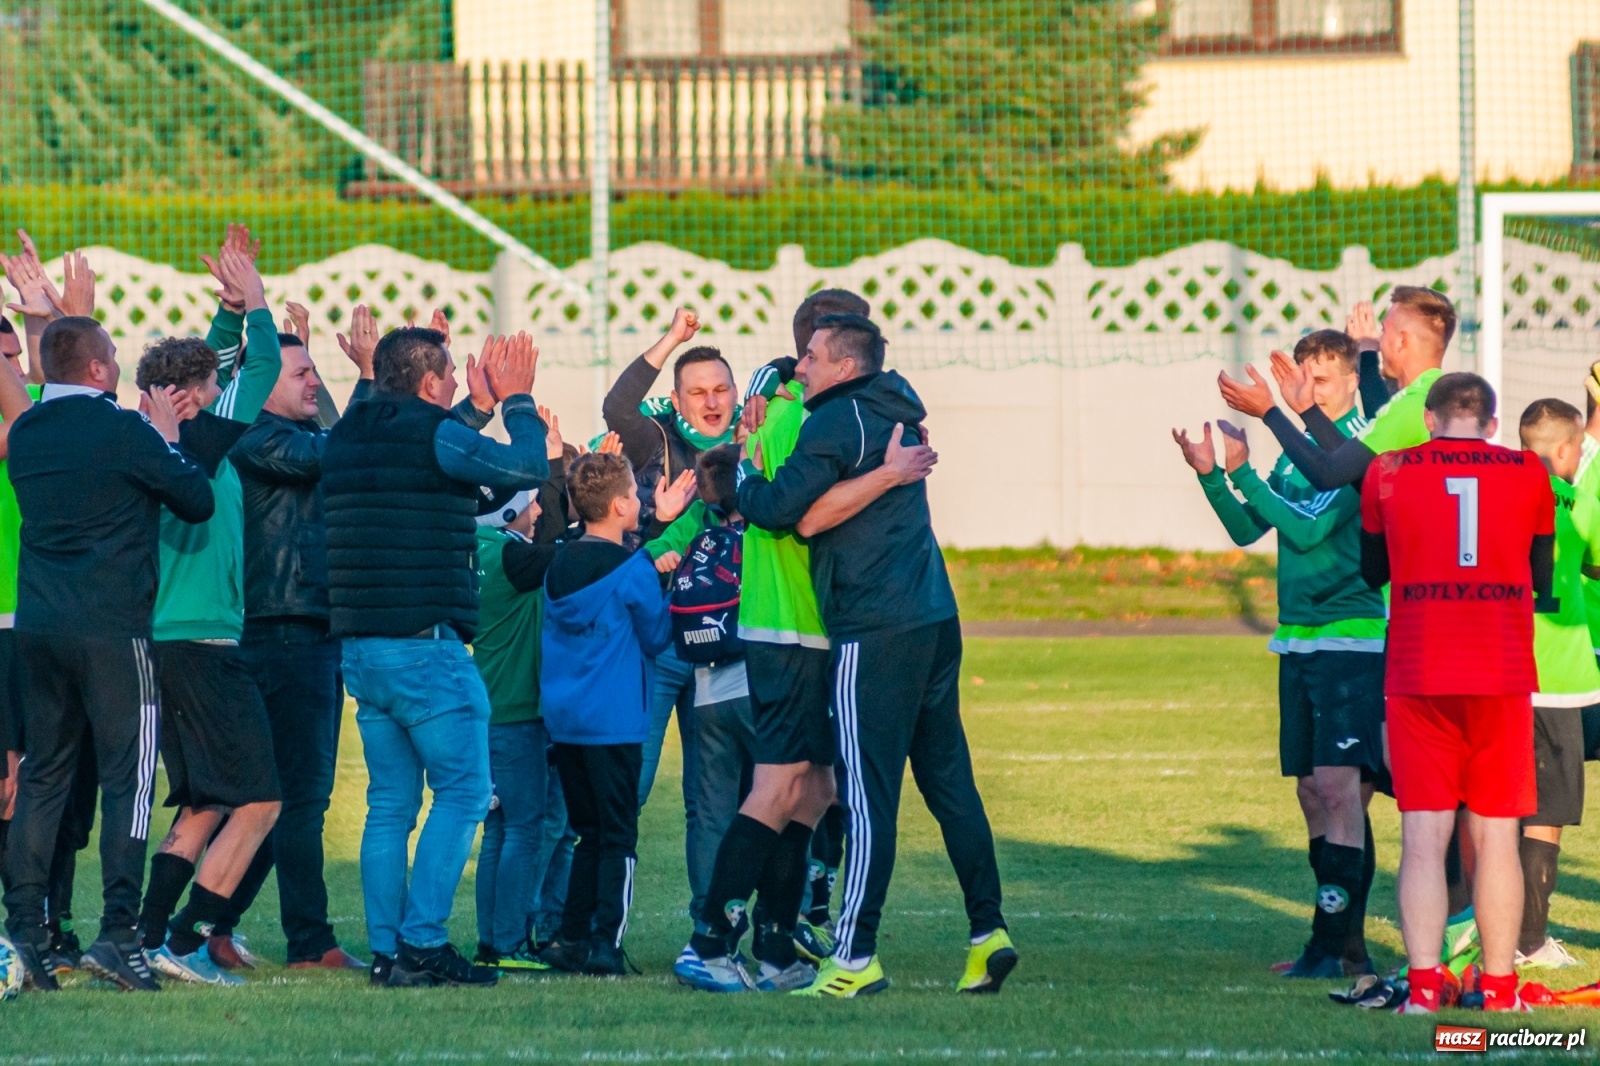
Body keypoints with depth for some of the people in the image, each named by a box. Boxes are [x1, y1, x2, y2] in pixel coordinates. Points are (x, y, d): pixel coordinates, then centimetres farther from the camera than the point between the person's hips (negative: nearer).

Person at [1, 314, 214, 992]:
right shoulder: (123, 431, -10)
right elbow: (198, 500, -5)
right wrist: (168, 438, 9)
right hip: (111, 627, -6)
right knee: (127, 776, -3)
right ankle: (118, 932, -11)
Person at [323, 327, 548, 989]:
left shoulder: (347, 438, 13)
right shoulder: (433, 434, -11)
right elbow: (527, 468, -6)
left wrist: (480, 406, 32)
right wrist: (518, 401, 10)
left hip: (361, 648, 8)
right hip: (426, 647, -8)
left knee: (390, 802, 10)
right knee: (462, 792, -3)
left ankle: (386, 950, 7)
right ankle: (422, 944, -10)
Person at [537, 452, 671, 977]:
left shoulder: (558, 565, 8)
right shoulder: (633, 571, -10)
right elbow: (656, 638, -1)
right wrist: (663, 587, 14)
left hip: (563, 715, 6)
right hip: (614, 721, -6)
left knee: (589, 834, 14)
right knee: (618, 837, -2)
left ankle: (571, 938, 9)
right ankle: (605, 943, -8)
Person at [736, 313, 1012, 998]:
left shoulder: (835, 423, -11)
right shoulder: (896, 410, 16)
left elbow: (778, 509, -13)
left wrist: (748, 471, 6)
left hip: (875, 631, -8)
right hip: (935, 618, 8)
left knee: (869, 794, -8)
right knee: (949, 781, 11)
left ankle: (856, 958, -8)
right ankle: (988, 933, 8)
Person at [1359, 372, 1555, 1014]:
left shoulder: (1387, 473, 3)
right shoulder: (1529, 475, 4)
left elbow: (1372, 571, 17)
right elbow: (1543, 580, 14)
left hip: (1418, 676, 0)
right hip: (1504, 678, 0)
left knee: (1424, 835, 0)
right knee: (1496, 836, 5)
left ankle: (1423, 986, -8)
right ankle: (1499, 986, 5)